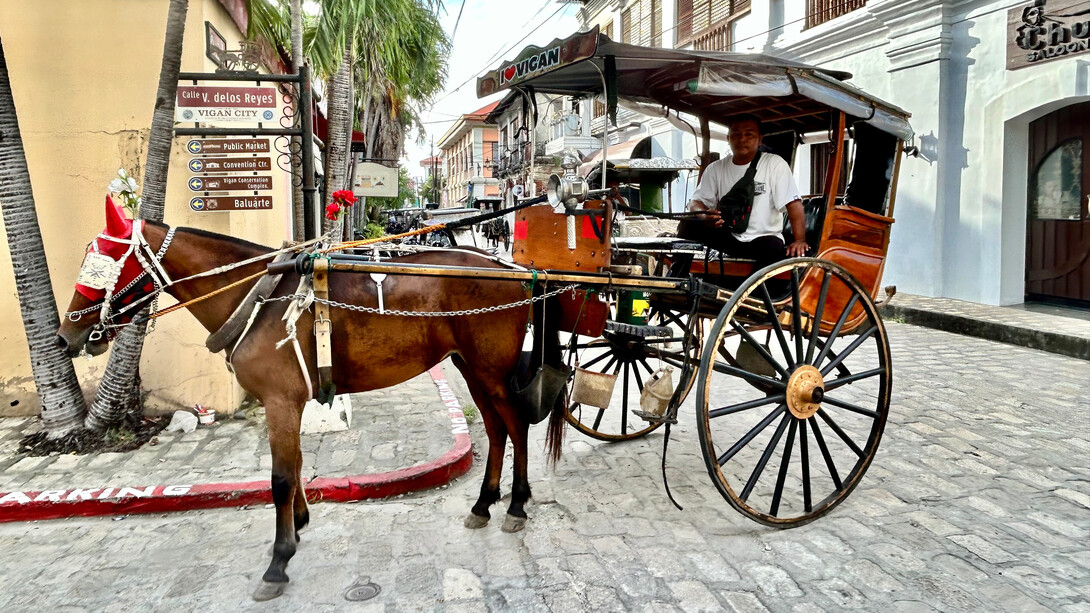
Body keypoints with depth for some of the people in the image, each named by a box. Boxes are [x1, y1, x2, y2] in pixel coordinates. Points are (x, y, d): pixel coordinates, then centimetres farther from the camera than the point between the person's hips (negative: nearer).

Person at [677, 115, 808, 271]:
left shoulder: (775, 164, -3)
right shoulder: (716, 169, 8)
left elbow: (793, 204, -10)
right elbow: (697, 202, 3)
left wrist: (800, 240, -24)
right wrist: (704, 216, -23)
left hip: (764, 238, -2)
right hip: (727, 238, 3)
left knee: (774, 249, -37)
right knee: (687, 225, -20)